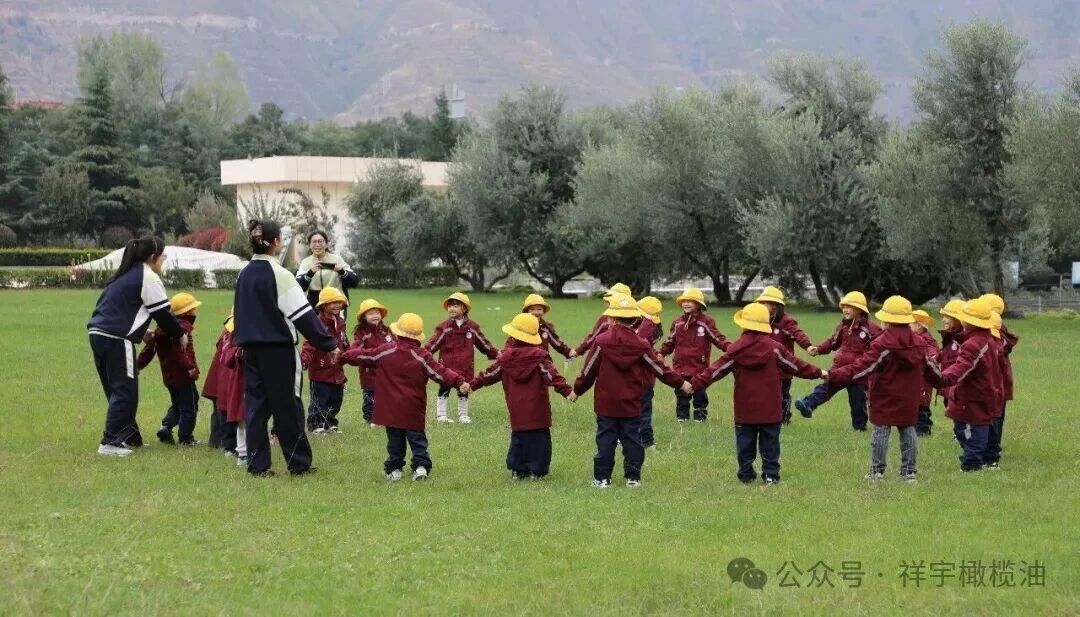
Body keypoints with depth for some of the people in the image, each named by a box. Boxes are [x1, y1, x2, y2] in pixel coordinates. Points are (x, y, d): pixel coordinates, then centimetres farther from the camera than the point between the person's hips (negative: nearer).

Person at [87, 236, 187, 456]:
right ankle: (110, 443, -8)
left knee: (118, 390, 16)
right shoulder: (148, 278, -6)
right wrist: (180, 335, 10)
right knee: (125, 392, -5)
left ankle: (129, 437, 23)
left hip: (98, 333, 9)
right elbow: (162, 313, -4)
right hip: (116, 339, -9)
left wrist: (142, 332, 25)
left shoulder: (127, 275, 22)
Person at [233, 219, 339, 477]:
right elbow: (303, 314, -13)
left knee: (255, 404, 8)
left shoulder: (244, 275, 9)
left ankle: (257, 464, 5)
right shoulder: (279, 275, -12)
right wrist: (328, 344, -8)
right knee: (287, 406, 1)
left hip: (251, 348, 6)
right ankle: (299, 463, 7)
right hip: (278, 348, -6)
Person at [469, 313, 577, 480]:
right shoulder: (539, 356, -6)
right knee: (539, 437, 3)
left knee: (519, 437, 13)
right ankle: (536, 470, 1)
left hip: (516, 408, 3)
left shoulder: (506, 357, 1)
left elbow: (490, 374, 9)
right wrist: (567, 391, -17)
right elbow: (552, 375, -14)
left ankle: (517, 469, 13)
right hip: (537, 409, -3)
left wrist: (472, 385, 21)